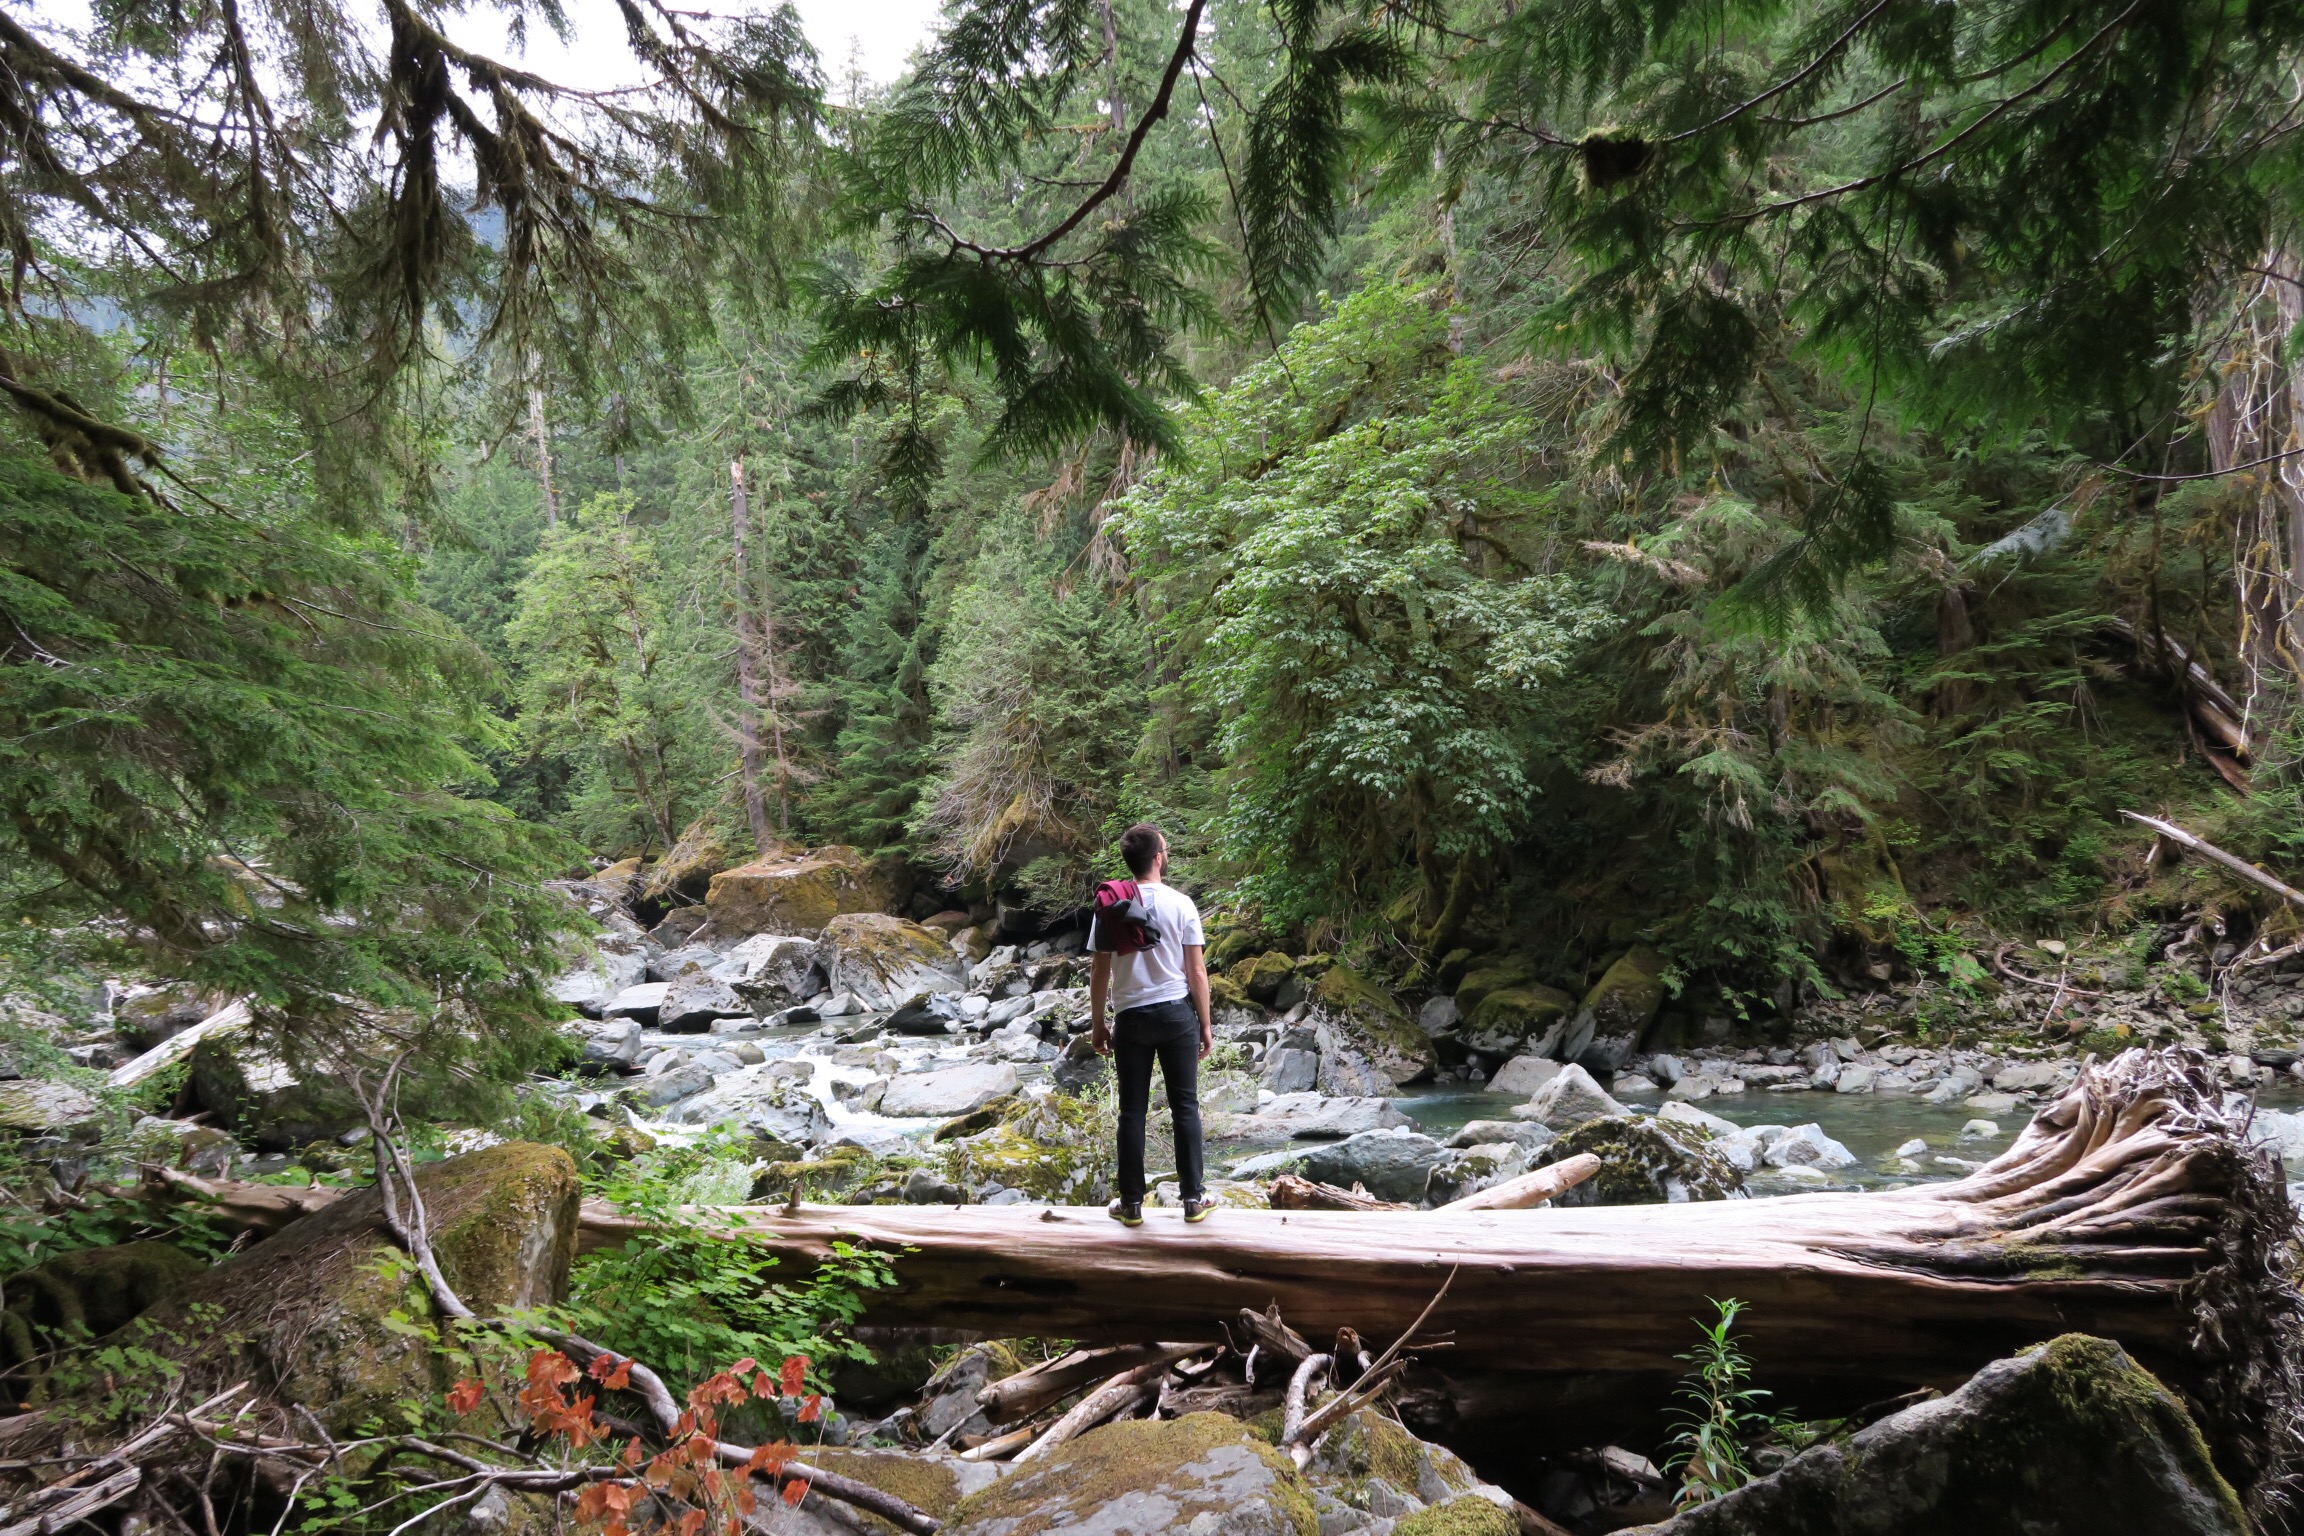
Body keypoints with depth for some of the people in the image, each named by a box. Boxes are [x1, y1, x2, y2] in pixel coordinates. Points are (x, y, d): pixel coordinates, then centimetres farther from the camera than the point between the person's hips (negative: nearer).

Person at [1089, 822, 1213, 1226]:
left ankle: (1132, 1203, 12)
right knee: (1185, 1106, 8)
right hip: (1177, 1012, -1)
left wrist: (1097, 1024, 9)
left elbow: (1099, 972, -1)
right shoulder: (1180, 904, -8)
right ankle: (1193, 1198, 12)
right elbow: (1197, 972, -6)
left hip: (1131, 1016, 1)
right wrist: (1205, 1023, 5)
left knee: (1132, 1111, 7)